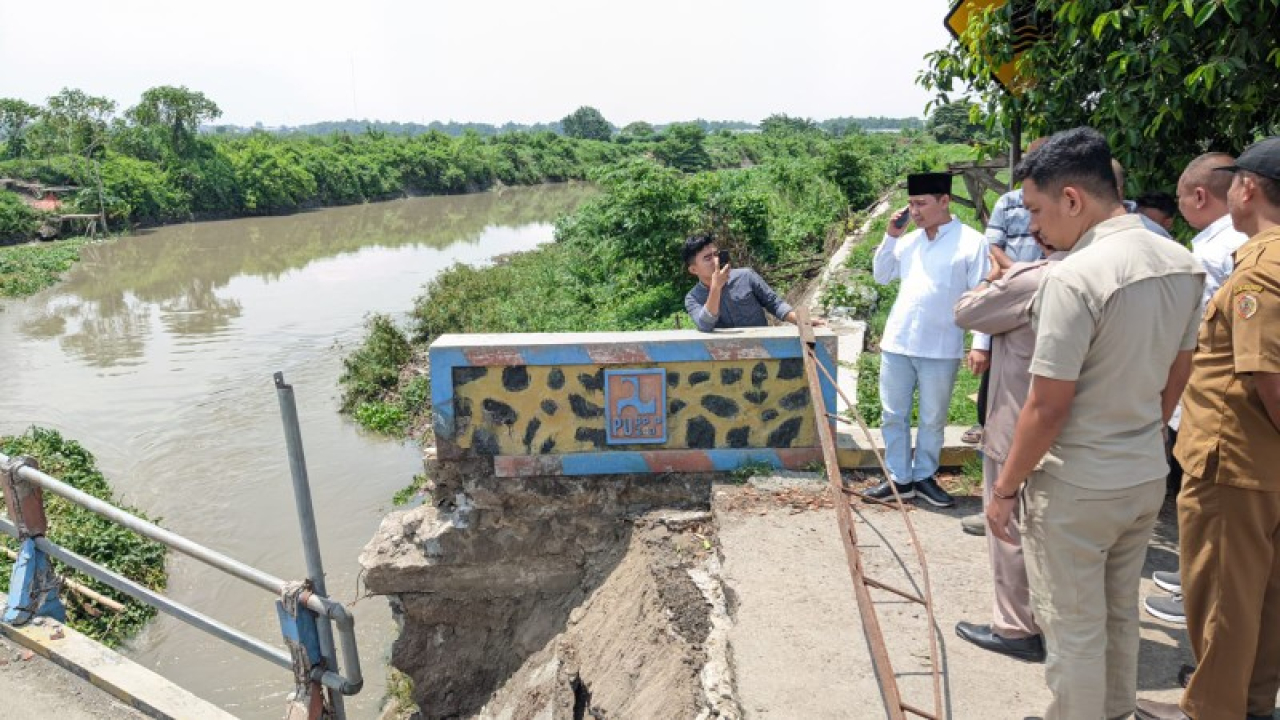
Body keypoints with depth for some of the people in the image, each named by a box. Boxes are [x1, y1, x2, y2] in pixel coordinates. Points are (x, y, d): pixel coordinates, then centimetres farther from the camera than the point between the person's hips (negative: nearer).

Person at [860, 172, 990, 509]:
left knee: (932, 420, 10)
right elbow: (881, 276, 16)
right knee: (893, 415, 9)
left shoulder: (972, 242, -6)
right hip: (896, 343, 4)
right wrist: (890, 236, 5)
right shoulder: (908, 240, 8)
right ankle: (899, 479, 20)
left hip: (941, 349, -4)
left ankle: (924, 477, 25)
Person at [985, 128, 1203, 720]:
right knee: (1120, 614, 24)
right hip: (1147, 476, 8)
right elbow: (1177, 375, 11)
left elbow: (1047, 408, -22)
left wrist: (1005, 487, -11)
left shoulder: (1075, 277, -24)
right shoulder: (1182, 264, 1)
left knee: (1073, 629, 9)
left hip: (1077, 489, -8)